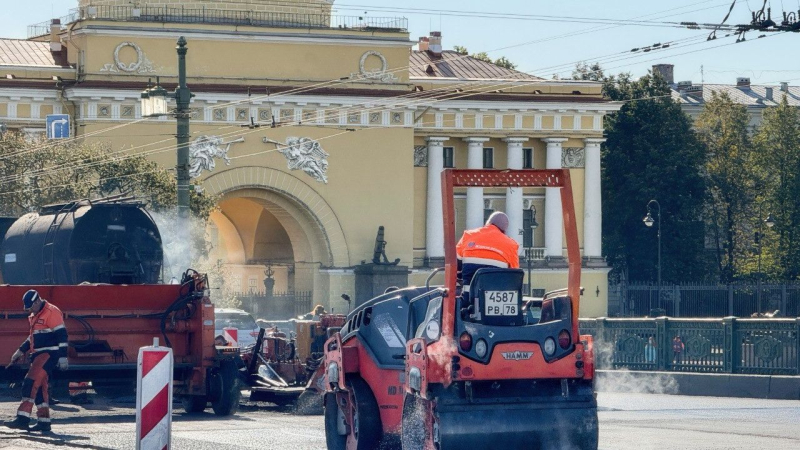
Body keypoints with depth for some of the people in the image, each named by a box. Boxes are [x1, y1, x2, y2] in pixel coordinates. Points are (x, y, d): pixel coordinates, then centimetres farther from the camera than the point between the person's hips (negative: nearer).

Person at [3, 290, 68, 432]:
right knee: (39, 387, 7)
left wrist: (62, 357, -21)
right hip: (38, 355, 10)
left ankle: (23, 418, -23)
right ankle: (44, 422, 9)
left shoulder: (51, 312, -12)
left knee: (31, 383, -18)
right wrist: (21, 351, 20)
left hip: (49, 354, -10)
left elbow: (62, 335, -17)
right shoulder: (34, 316, 19)